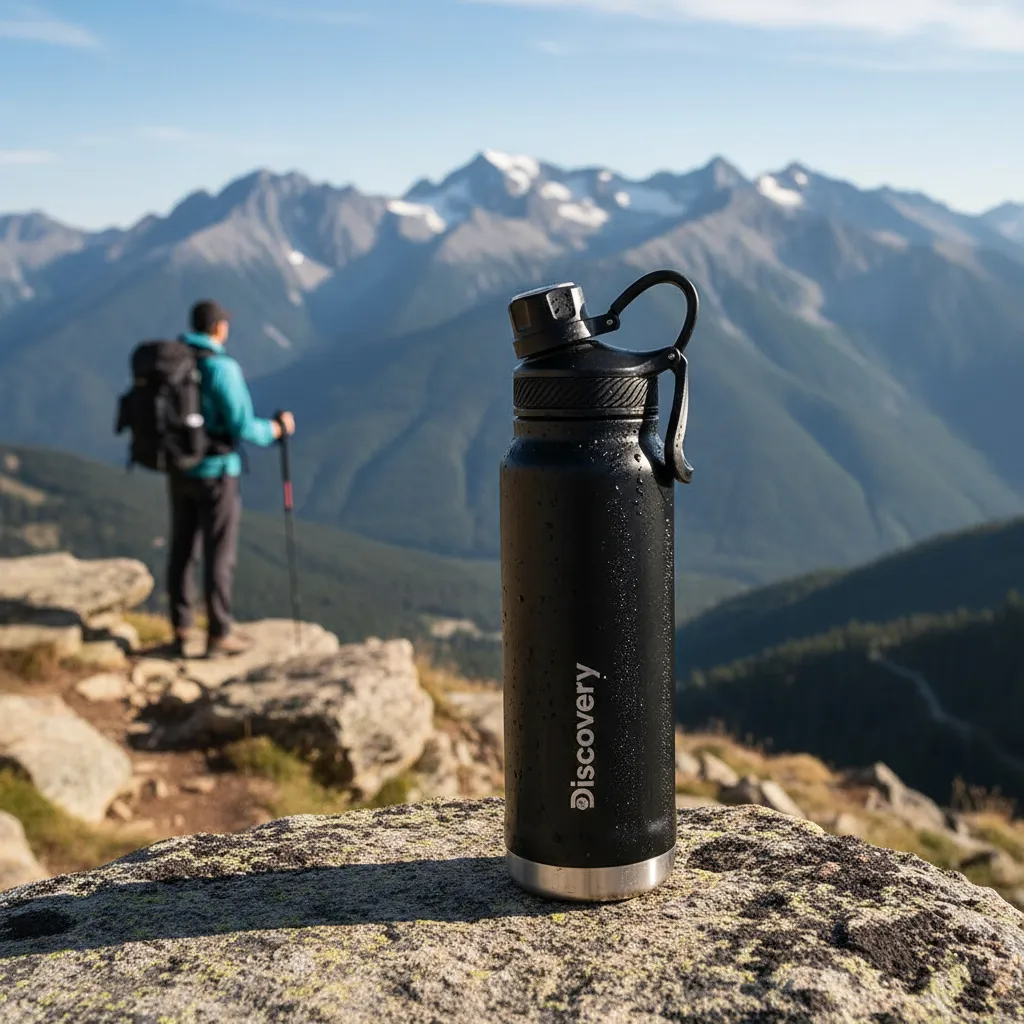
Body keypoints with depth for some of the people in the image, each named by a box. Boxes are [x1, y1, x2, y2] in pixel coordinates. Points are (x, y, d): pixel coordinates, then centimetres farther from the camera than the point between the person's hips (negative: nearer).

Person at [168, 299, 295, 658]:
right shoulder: (222, 368, -19)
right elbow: (242, 429, -20)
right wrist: (277, 429, 0)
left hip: (180, 470, 7)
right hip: (215, 474, -7)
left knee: (183, 551, 13)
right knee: (219, 554, 3)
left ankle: (181, 631, 18)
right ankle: (219, 635, 11)